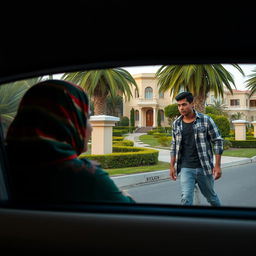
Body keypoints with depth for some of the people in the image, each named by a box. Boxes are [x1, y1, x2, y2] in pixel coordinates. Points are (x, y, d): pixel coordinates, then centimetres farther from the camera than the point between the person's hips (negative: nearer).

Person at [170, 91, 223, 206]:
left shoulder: (206, 120, -7)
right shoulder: (176, 124, 4)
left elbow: (217, 141, -5)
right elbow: (174, 146, 13)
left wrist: (217, 165, -10)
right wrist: (172, 166, 9)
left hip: (204, 167, -1)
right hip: (186, 169, 2)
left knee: (211, 196, 17)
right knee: (186, 199, -11)